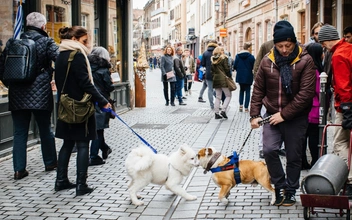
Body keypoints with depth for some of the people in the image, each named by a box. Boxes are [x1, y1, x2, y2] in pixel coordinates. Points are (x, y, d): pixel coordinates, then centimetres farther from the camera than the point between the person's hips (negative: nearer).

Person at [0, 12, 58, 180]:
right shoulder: (46, 42, -5)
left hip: (17, 96, 3)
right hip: (40, 95, -3)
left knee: (19, 133, 7)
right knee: (46, 131, 12)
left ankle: (19, 169, 6)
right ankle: (50, 163, 25)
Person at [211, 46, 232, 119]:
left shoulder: (213, 59, 9)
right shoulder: (224, 58, -8)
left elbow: (212, 69, 9)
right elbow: (227, 69, -10)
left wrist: (214, 76, 14)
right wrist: (229, 77, 1)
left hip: (215, 79, 6)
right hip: (223, 79, -6)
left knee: (218, 97, 11)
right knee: (228, 96, 4)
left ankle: (217, 113, 8)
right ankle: (223, 111, -10)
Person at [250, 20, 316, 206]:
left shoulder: (305, 61, -10)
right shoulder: (267, 61, 0)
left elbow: (306, 93, -15)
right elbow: (258, 89, 7)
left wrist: (285, 114, -17)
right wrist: (254, 115, 0)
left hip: (296, 118, -2)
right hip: (272, 115, 2)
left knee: (293, 156, 6)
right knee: (269, 150, -13)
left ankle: (290, 192, 24)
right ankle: (280, 187, 6)